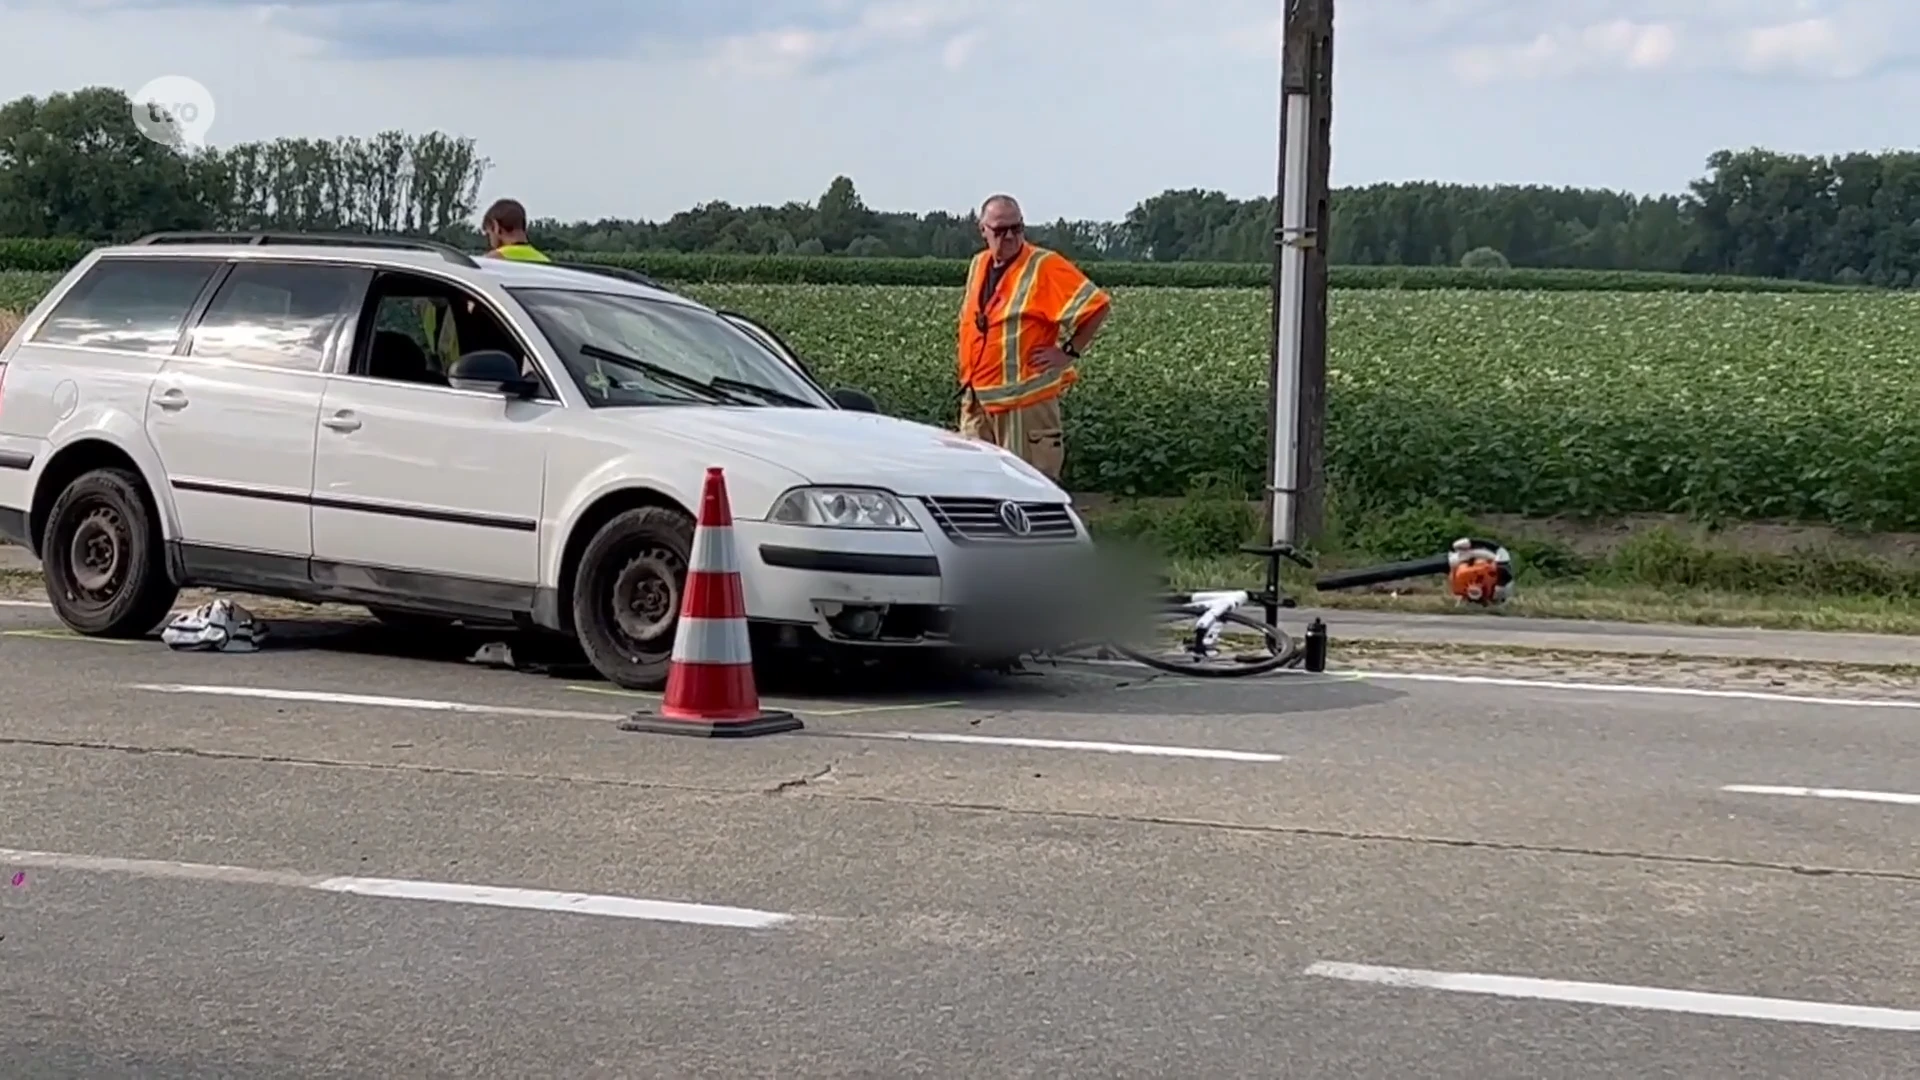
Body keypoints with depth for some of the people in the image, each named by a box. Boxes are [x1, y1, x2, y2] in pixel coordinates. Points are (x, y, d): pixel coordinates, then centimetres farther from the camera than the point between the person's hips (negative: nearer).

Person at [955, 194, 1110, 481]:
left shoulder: (1044, 266, -10)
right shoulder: (978, 265, 12)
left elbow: (1097, 304, -12)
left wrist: (1070, 351, -12)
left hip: (1025, 399, -7)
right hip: (976, 400, 7)